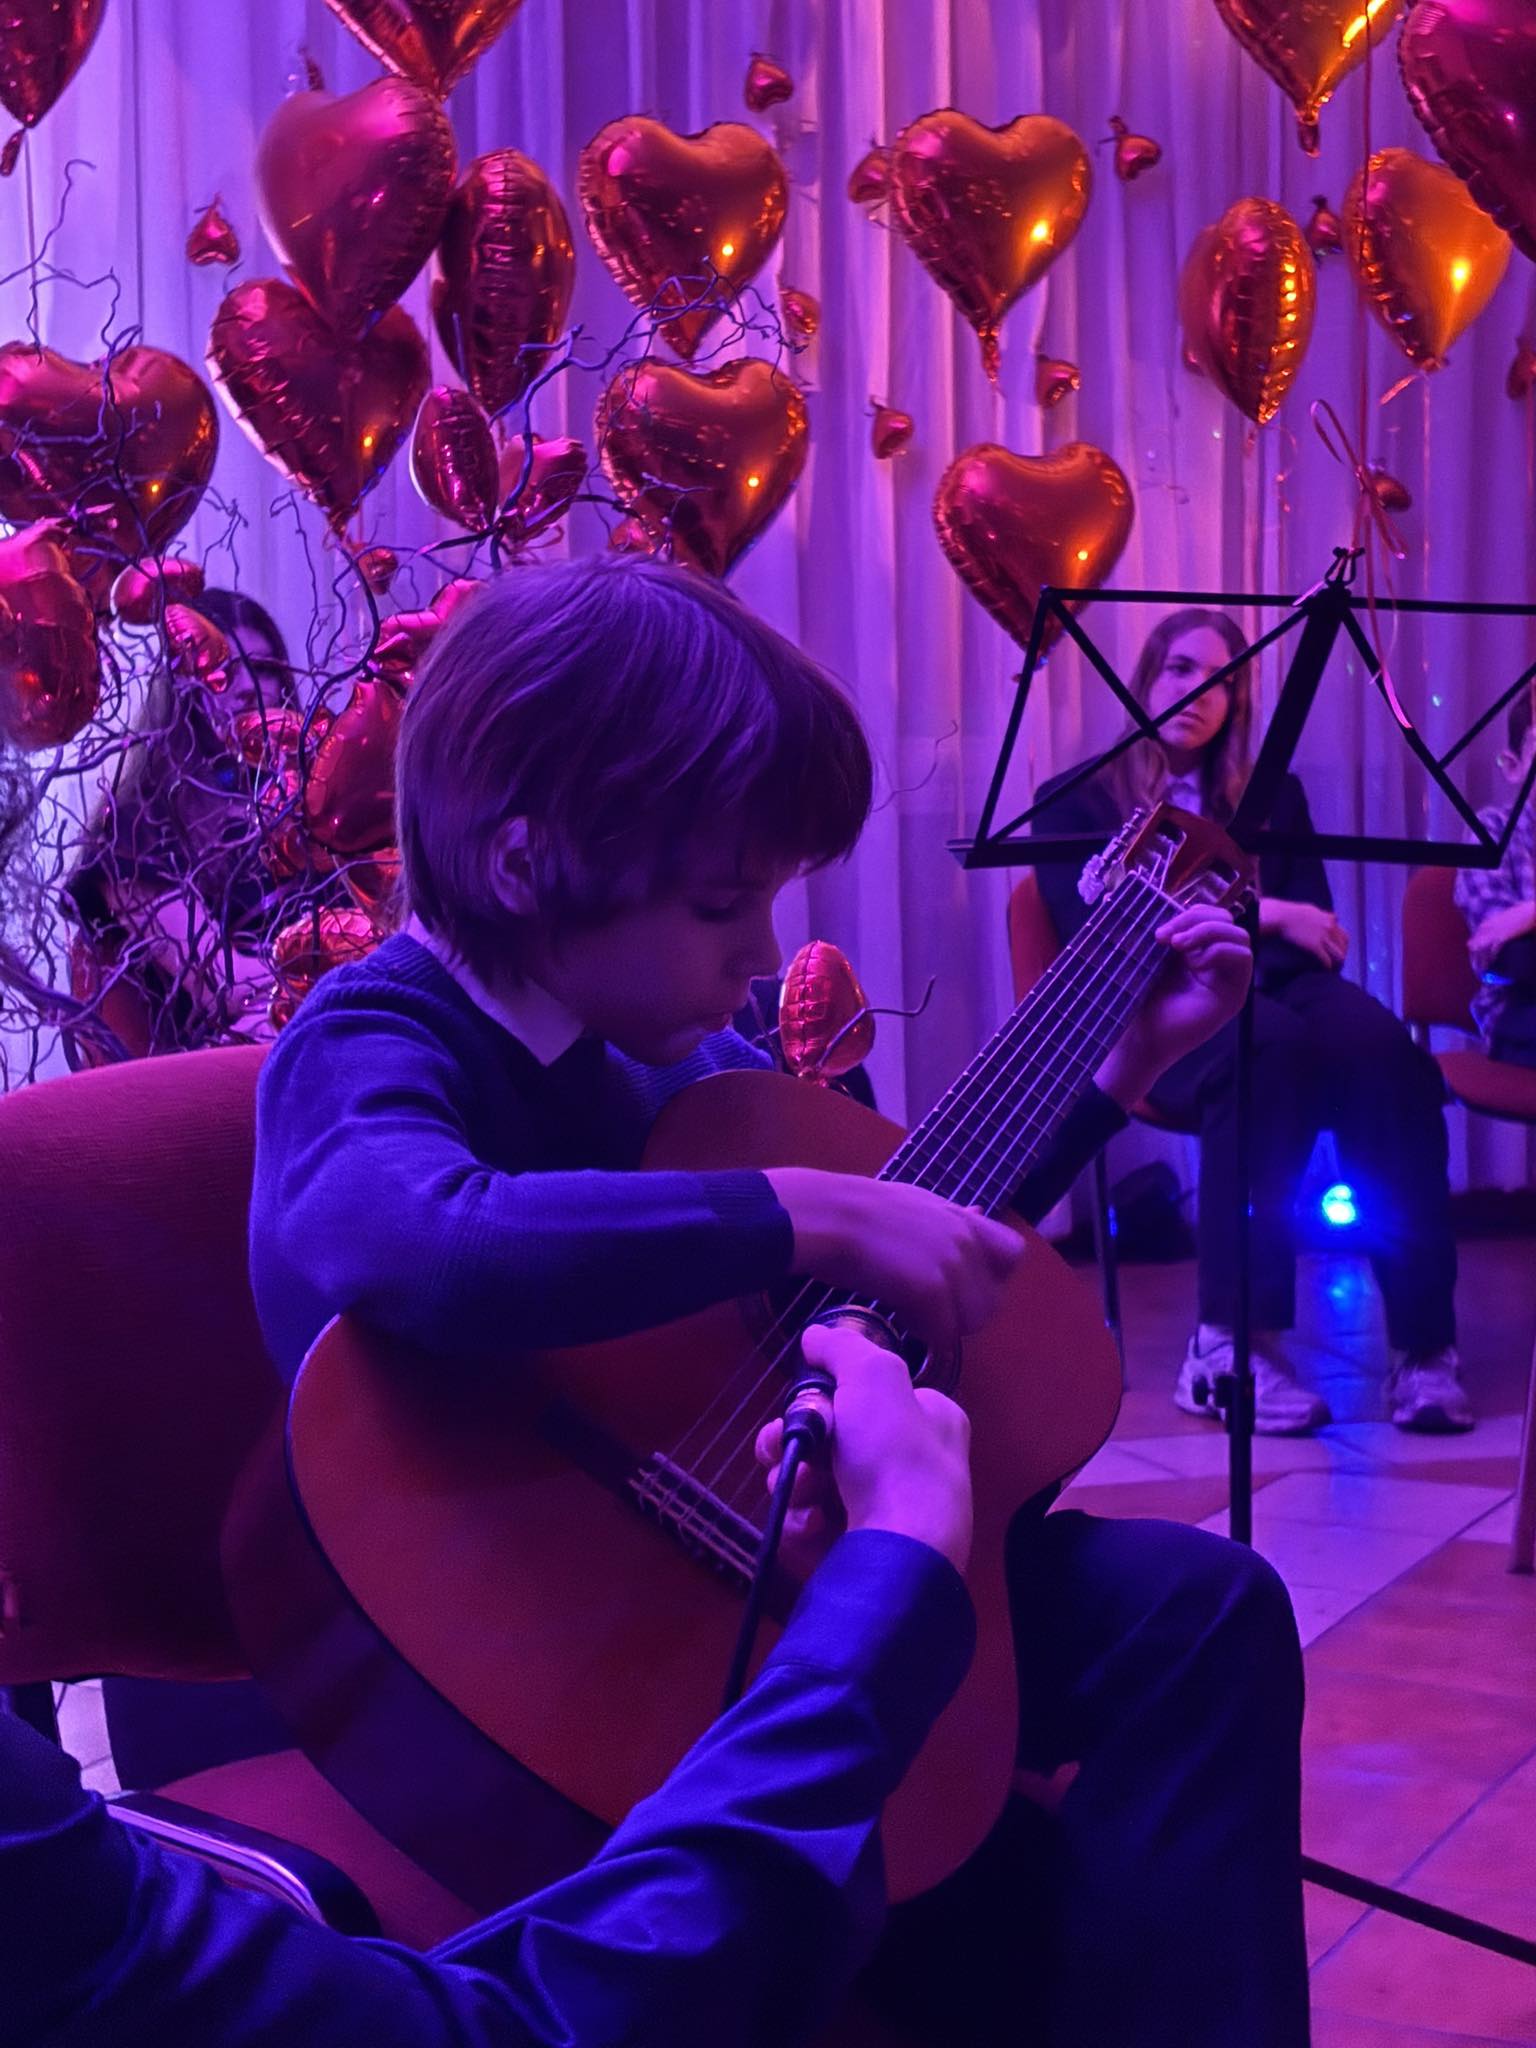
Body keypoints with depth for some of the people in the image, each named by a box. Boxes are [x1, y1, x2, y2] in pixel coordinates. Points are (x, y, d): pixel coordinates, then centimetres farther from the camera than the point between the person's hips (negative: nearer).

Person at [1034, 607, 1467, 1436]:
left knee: (1387, 1053, -34)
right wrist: (1254, 914, -8)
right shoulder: (1076, 802, 15)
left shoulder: (1275, 797, 25)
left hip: (1274, 988, 3)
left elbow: (1317, 932, 13)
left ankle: (1424, 1340, -37)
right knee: (1270, 1047, -40)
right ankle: (1231, 1342, -41)